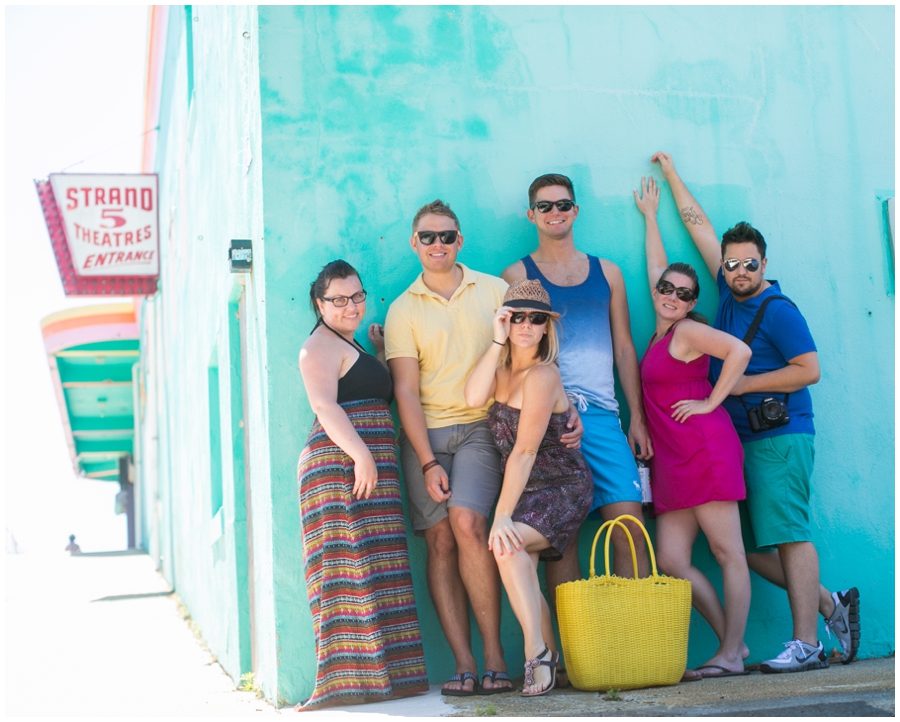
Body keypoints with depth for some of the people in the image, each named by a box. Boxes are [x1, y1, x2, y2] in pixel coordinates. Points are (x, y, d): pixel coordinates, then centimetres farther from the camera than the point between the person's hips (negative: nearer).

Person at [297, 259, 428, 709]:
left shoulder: (352, 346, 28)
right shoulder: (321, 345, -3)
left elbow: (382, 398, 26)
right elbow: (323, 405, -16)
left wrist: (382, 355, 21)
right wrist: (360, 454, -25)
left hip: (369, 465, 9)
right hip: (341, 464, -9)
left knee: (375, 568, 7)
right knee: (354, 565, -13)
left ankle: (381, 673, 9)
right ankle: (350, 676, -15)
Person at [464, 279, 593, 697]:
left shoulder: (541, 376, -19)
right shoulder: (504, 366, 5)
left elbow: (525, 452, -22)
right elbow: (474, 398, -16)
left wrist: (503, 515, -23)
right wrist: (497, 341, -17)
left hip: (563, 488, -8)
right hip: (527, 489, 8)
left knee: (507, 542, -28)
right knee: (522, 571, -5)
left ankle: (537, 652, -23)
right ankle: (547, 657, 5)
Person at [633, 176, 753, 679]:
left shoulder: (687, 330, -3)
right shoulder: (663, 329, 17)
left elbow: (739, 351, -18)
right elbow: (657, 267, 30)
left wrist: (710, 402, -12)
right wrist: (650, 216, 41)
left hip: (705, 450, -9)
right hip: (673, 462, 9)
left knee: (728, 553, -5)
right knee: (671, 561, 2)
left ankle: (732, 655, -5)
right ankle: (731, 640, 8)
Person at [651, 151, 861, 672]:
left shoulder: (779, 310, -7)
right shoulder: (730, 291, 13)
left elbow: (809, 370, -13)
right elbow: (699, 224, 22)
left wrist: (740, 384, -11)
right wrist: (671, 173, 29)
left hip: (780, 437, -8)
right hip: (741, 438, 8)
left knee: (787, 535, -12)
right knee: (749, 546, 4)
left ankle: (806, 644, -12)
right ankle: (831, 605, 15)